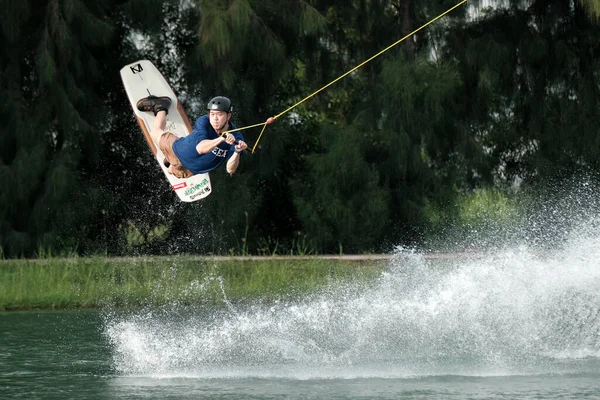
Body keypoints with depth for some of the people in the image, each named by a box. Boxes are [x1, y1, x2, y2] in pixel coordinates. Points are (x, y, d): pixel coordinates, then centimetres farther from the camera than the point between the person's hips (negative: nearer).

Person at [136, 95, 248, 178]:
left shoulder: (236, 138, -31)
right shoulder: (203, 122, -32)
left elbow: (230, 170, -34)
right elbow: (200, 148, -47)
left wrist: (237, 153, -53)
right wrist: (221, 139, -61)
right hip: (177, 151, -1)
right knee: (156, 131, 28)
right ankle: (161, 107, 53)